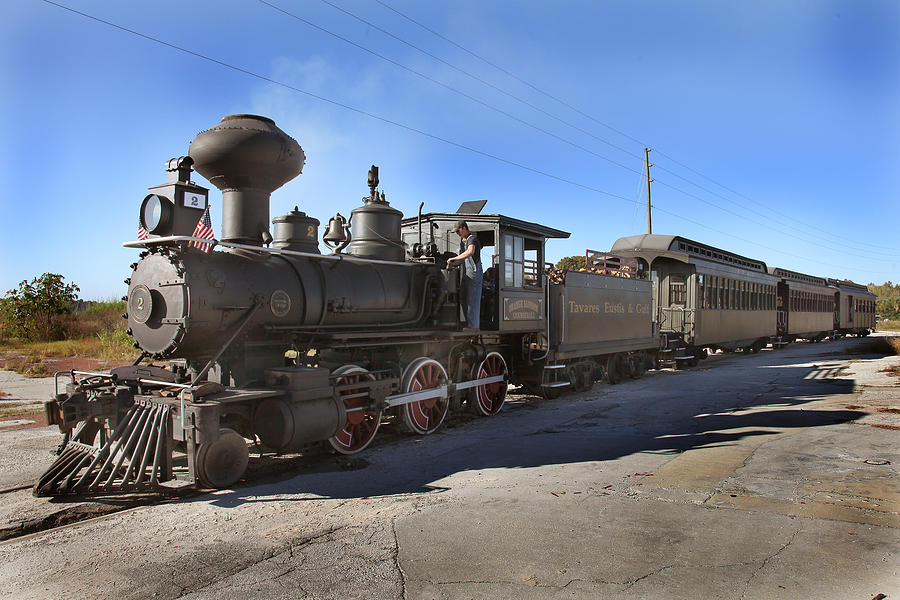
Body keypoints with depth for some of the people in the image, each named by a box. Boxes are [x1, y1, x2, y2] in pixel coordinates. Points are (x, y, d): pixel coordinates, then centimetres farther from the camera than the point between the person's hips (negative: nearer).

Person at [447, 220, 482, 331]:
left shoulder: (472, 238, -11)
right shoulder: (462, 240, 19)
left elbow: (470, 252, -32)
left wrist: (454, 259, -29)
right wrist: (452, 263, 5)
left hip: (474, 274, -10)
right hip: (466, 275, 10)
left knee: (473, 300, -7)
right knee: (463, 299, 11)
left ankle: (473, 326, -4)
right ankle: (469, 323, 19)